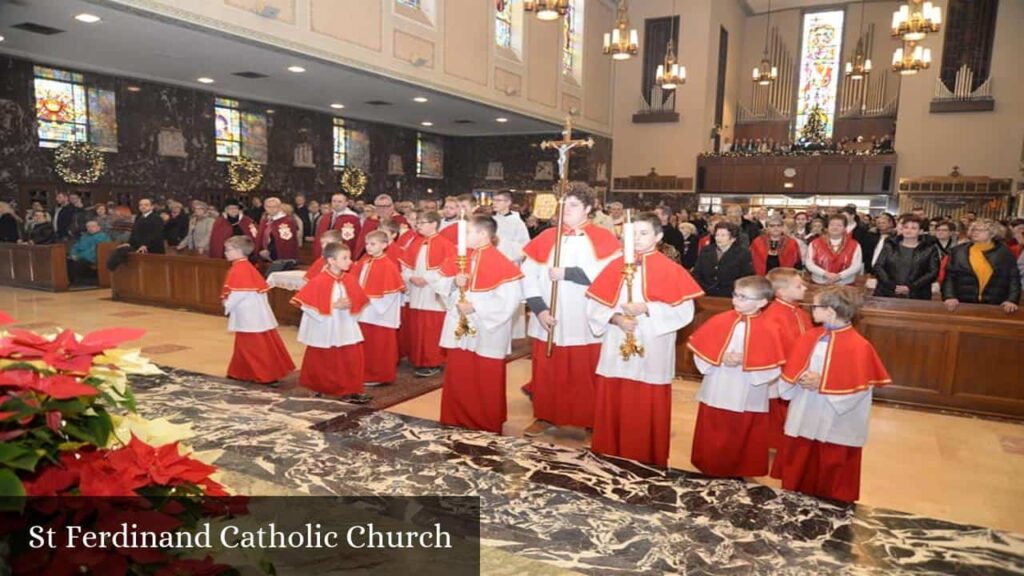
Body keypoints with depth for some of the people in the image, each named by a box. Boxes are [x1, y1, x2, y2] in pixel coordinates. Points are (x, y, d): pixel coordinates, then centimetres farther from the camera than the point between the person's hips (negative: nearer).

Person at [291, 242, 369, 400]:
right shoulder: (319, 281, -16)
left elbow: (359, 302, 10)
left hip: (346, 327, 4)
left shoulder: (351, 280, 0)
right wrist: (334, 305, -21)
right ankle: (317, 388, 32)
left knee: (353, 359, -2)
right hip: (324, 329, -4)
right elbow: (310, 305, -18)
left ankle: (351, 390, 9)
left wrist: (351, 307, -11)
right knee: (322, 361, 12)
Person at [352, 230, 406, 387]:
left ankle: (379, 376, 15)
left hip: (380, 314, -7)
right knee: (366, 346, 16)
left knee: (379, 347, 3)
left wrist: (372, 302, -15)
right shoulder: (363, 262, 8)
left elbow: (391, 291, -18)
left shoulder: (388, 265, -15)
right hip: (364, 313, 7)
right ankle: (366, 374, 28)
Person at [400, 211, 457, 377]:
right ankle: (419, 361, 21)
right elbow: (405, 263, 14)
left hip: (434, 293, -6)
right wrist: (411, 277, -5)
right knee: (417, 329, 10)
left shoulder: (444, 244, -8)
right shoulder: (415, 242, 12)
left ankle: (434, 363, 5)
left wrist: (427, 278, -17)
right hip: (416, 293, 7)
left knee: (433, 330, -3)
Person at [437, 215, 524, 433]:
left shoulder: (500, 263, -15)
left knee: (486, 383, 7)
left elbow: (510, 300, -19)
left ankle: (488, 425, 22)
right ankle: (456, 421, 28)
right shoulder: (458, 258, 5)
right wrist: (454, 282, -12)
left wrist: (476, 307, -20)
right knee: (457, 379, 13)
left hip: (487, 334, -6)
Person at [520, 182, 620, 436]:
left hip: (586, 323, -3)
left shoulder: (604, 239, -1)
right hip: (549, 321, 3)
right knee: (547, 372, 12)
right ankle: (545, 416, 29)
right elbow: (528, 274, 1)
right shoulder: (546, 238, 6)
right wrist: (539, 309, -11)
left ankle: (592, 421, 24)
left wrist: (567, 273, -16)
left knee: (585, 375, 7)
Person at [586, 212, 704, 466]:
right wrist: (616, 318, -13)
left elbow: (684, 310, -11)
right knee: (614, 404, 11)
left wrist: (647, 309, -18)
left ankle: (646, 457, 22)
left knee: (647, 406, 6)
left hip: (651, 353, -3)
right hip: (616, 350, 3)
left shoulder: (670, 270, -4)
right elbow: (595, 304, 3)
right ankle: (611, 453, 27)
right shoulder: (615, 266, 5)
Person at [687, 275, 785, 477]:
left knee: (740, 440, 12)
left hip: (747, 398, -2)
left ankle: (737, 473, 29)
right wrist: (721, 358, -17)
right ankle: (709, 471, 29)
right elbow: (700, 351, -3)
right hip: (716, 393, 2)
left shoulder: (767, 330, -9)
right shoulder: (719, 321, -3)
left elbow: (772, 369, -12)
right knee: (712, 439, 13)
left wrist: (745, 362, -21)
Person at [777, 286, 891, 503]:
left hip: (835, 424, -5)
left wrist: (823, 383, -21)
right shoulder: (809, 337, 1)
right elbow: (791, 370, 6)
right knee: (798, 465, 17)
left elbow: (860, 388, -17)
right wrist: (800, 378, -15)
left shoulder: (858, 346, -16)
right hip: (804, 417, 5)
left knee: (831, 470, 11)